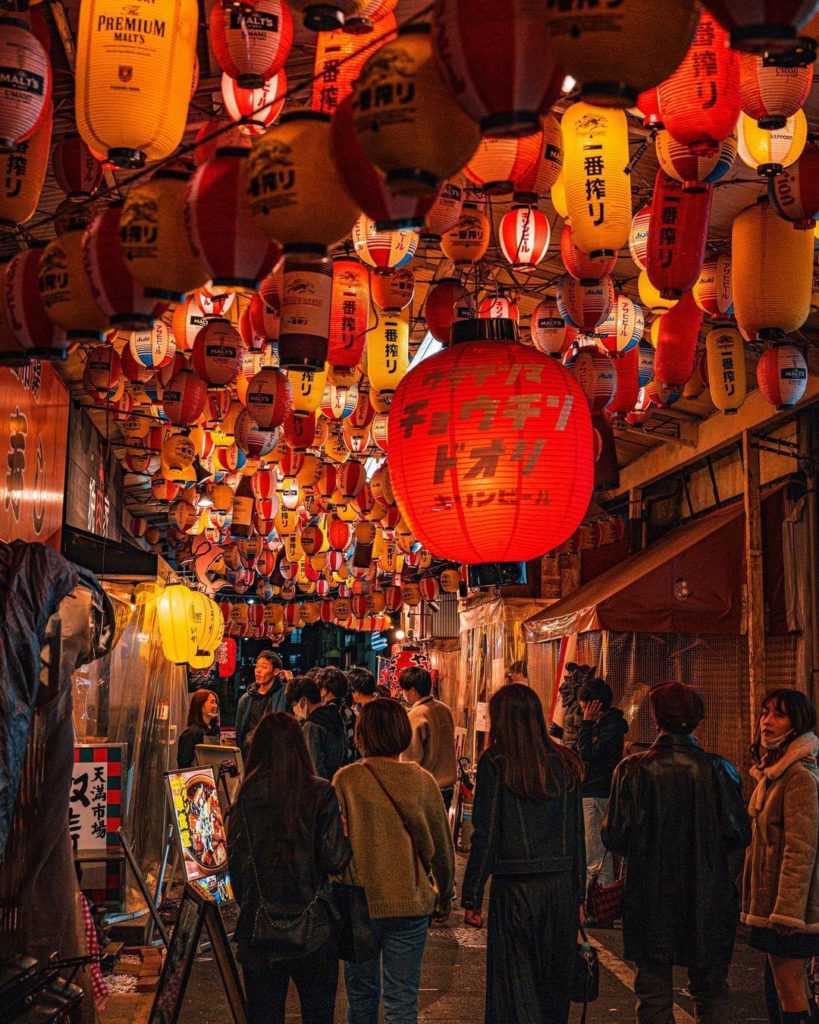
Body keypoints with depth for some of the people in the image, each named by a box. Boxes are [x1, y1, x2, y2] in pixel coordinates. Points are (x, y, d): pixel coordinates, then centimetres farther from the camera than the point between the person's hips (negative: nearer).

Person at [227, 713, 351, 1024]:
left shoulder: (247, 796, -5)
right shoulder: (320, 793, -9)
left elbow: (236, 861, -1)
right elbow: (335, 861, -13)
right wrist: (344, 834, 7)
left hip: (259, 927, 1)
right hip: (314, 927, -1)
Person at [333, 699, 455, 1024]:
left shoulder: (346, 780, -9)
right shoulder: (422, 781, -4)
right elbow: (442, 845, 5)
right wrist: (445, 893, 20)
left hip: (360, 900, -1)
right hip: (412, 901, 1)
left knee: (362, 994, 17)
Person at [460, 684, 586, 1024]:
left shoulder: (496, 763, -7)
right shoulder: (564, 762, 4)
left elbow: (485, 835, -8)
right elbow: (577, 835, 7)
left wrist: (471, 897, -2)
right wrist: (578, 894, 14)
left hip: (514, 887, -4)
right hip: (562, 886, 4)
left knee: (515, 988, 4)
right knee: (555, 982, 17)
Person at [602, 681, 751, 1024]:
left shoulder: (633, 769, -11)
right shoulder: (719, 769, -8)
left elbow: (615, 837, -10)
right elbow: (739, 836, -3)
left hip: (650, 897, -1)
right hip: (708, 900, 1)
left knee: (653, 994, 11)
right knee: (711, 990, 15)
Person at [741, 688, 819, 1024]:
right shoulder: (771, 772, 15)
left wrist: (786, 911, -22)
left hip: (789, 906, -10)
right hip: (771, 905, 10)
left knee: (791, 997, -6)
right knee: (783, 992, 14)